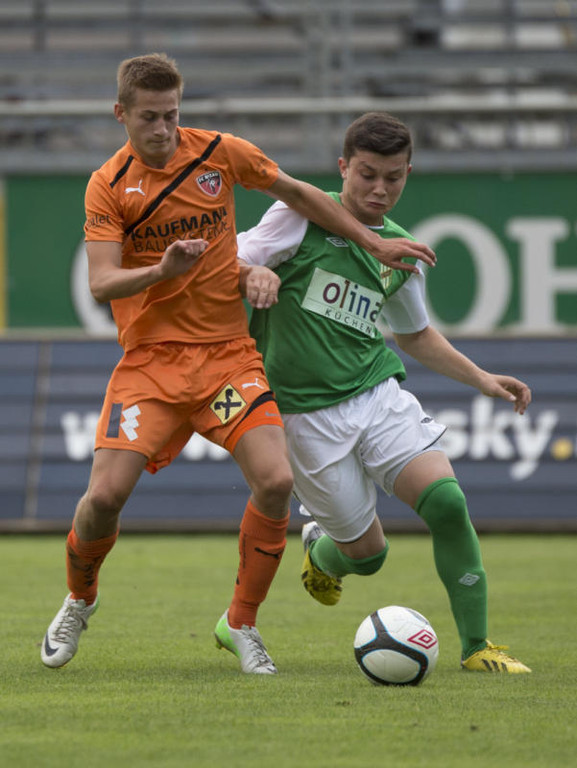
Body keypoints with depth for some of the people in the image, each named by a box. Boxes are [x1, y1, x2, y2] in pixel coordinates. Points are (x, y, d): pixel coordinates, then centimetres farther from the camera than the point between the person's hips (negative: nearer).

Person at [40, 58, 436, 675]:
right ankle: (79, 602, 18)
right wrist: (163, 269, -30)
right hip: (149, 359, -1)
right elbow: (101, 283, -11)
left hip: (226, 352, 1)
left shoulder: (219, 153, 2)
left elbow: (297, 194, 16)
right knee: (105, 493, -15)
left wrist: (374, 245, 17)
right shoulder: (108, 185, -2)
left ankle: (241, 624, 0)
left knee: (276, 480, -18)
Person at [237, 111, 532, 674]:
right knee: (366, 551, 0)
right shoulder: (302, 216, -5)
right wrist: (256, 273, -28)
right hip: (307, 410, -3)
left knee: (446, 499, -20)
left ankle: (476, 647, -8)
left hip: (379, 394, 4)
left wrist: (482, 379, 17)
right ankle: (320, 548, 39)